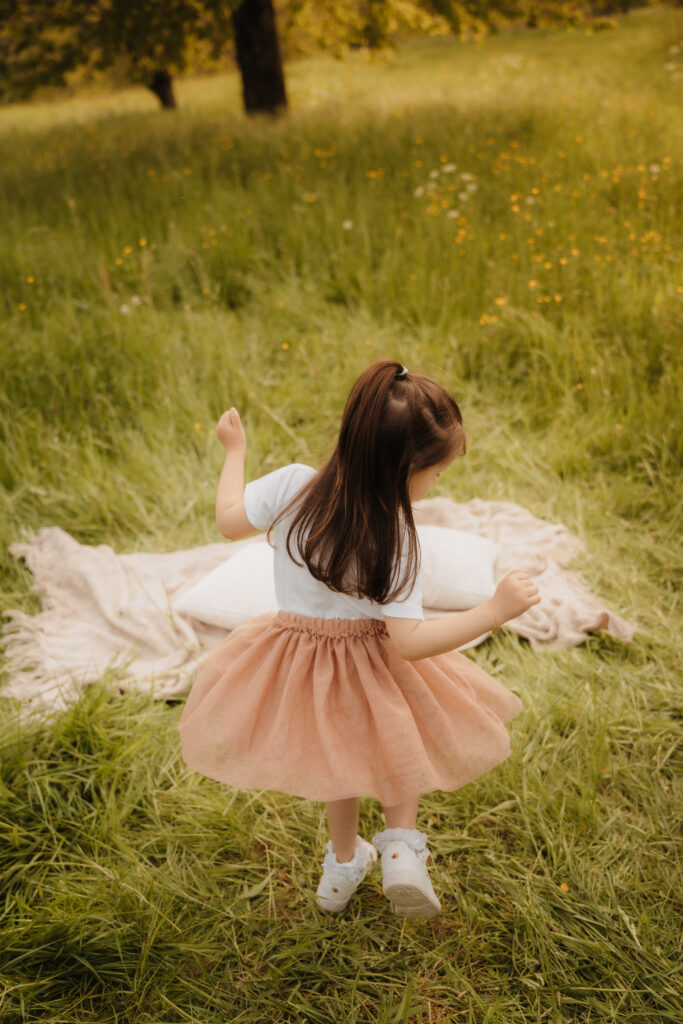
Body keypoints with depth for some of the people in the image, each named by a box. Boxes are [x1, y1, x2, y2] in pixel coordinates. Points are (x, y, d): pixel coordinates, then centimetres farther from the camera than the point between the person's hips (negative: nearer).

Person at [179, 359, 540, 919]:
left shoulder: (292, 484, -23)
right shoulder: (395, 538, -29)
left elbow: (230, 520, -6)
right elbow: (408, 642, -29)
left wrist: (235, 448, 9)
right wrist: (496, 610, -28)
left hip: (296, 659, 4)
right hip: (368, 670, -3)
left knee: (340, 754, 30)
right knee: (396, 744, 30)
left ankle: (344, 864, 48)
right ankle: (401, 849, 14)